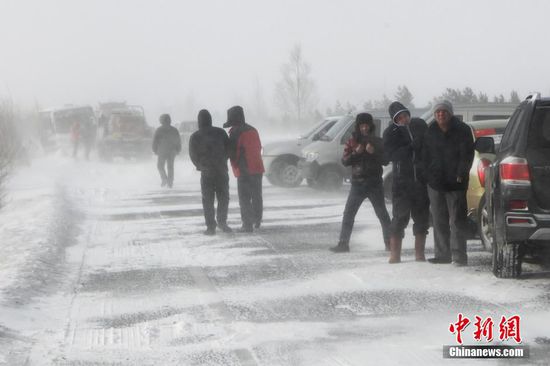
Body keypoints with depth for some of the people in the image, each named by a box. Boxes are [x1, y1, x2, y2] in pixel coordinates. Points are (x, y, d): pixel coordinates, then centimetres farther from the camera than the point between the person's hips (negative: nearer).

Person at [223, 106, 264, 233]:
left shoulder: (236, 133, -13)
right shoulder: (253, 130, 13)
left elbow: (232, 152, -12)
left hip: (244, 171, -8)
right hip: (258, 168, 8)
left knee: (244, 198, -4)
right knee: (257, 196, 17)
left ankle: (247, 224, -8)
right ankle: (257, 221, 28)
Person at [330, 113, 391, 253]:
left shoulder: (377, 141, 5)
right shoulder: (352, 142, 6)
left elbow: (385, 160, -1)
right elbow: (344, 161, -1)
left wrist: (374, 152, -17)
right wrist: (355, 153, -17)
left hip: (375, 183, -1)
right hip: (357, 183, 1)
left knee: (382, 214, 3)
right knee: (348, 214, -3)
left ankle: (389, 241, 11)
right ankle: (343, 243, -1)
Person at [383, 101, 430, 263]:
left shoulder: (420, 125, 4)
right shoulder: (390, 133, -3)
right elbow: (391, 154, -15)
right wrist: (413, 147, -22)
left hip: (422, 179, 3)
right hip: (401, 179, -3)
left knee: (422, 217, 7)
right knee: (400, 217, -5)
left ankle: (419, 253, 15)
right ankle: (395, 254, 0)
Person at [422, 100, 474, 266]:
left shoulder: (462, 130, -4)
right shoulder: (431, 131, 9)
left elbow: (467, 155, -7)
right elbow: (425, 155, 15)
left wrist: (461, 175, -15)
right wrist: (427, 174, 6)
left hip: (455, 183, -5)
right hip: (435, 183, 5)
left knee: (457, 221, -7)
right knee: (439, 221, 9)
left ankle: (459, 255, -6)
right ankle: (442, 254, 17)